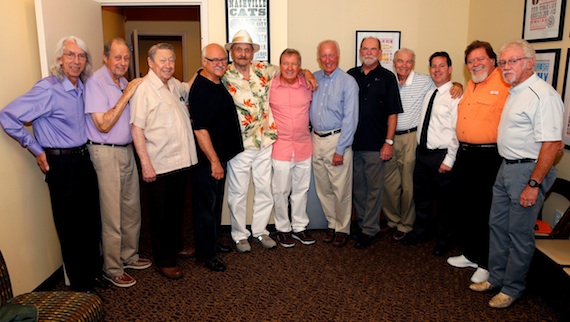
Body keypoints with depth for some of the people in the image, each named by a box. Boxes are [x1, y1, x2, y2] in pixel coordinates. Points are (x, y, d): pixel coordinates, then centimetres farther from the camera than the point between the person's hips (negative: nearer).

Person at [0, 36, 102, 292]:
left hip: (83, 160, 7)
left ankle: (93, 272, 34)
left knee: (92, 221, 16)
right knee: (70, 226, 5)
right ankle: (80, 286, 20)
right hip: (61, 164, -7)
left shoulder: (81, 88, 6)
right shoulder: (48, 89, -17)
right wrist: (36, 149, -12)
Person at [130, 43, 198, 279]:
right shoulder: (143, 89, -14)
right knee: (161, 215, 6)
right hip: (158, 166, -7)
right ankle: (163, 261, 20)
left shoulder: (174, 84, 10)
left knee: (177, 209, 21)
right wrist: (145, 163, -21)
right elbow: (136, 128, -18)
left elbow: (188, 90, 34)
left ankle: (176, 246, 40)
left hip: (181, 161, 8)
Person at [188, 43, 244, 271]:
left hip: (220, 155, 9)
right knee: (205, 207, 3)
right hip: (207, 160, -9)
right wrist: (214, 161, -21)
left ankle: (212, 243, 35)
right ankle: (205, 256, 15)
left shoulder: (218, 82, 8)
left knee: (215, 204, 20)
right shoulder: (200, 89, -20)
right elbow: (200, 130, -24)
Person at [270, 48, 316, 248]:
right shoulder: (270, 86, -5)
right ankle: (283, 229, 24)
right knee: (281, 191, 6)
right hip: (280, 147, -2)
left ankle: (299, 227, 29)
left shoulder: (307, 85, 1)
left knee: (301, 190, 14)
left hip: (304, 146, 3)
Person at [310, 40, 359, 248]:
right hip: (316, 139, 5)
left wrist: (340, 150, -15)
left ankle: (342, 229, 19)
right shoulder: (314, 79, 8)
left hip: (337, 139, -5)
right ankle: (332, 224, 29)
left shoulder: (348, 82, -8)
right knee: (323, 188, 12)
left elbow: (350, 118, -12)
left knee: (341, 190, 2)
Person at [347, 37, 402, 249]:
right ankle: (361, 223, 28)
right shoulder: (351, 75, 8)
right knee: (357, 187, 13)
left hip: (375, 144, -3)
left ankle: (369, 230, 13)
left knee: (374, 189, 3)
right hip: (353, 142, 4)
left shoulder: (387, 77, 0)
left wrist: (389, 142, -9)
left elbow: (392, 113, -3)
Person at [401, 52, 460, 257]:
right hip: (422, 152, 7)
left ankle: (443, 240, 28)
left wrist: (449, 160, -18)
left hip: (441, 156, -7)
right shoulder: (429, 94, 10)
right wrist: (419, 149, 9)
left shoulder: (455, 96, -13)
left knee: (443, 200, 9)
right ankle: (420, 232, 39)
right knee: (421, 196, 19)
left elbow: (457, 131, -17)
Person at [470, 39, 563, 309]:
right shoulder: (513, 92, 12)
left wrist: (534, 185, -23)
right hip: (507, 166, 9)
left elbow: (551, 144, -23)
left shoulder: (543, 95, -18)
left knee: (519, 233, 4)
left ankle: (513, 288, 21)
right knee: (497, 225, 16)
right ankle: (496, 277, 32)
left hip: (528, 170, -9)